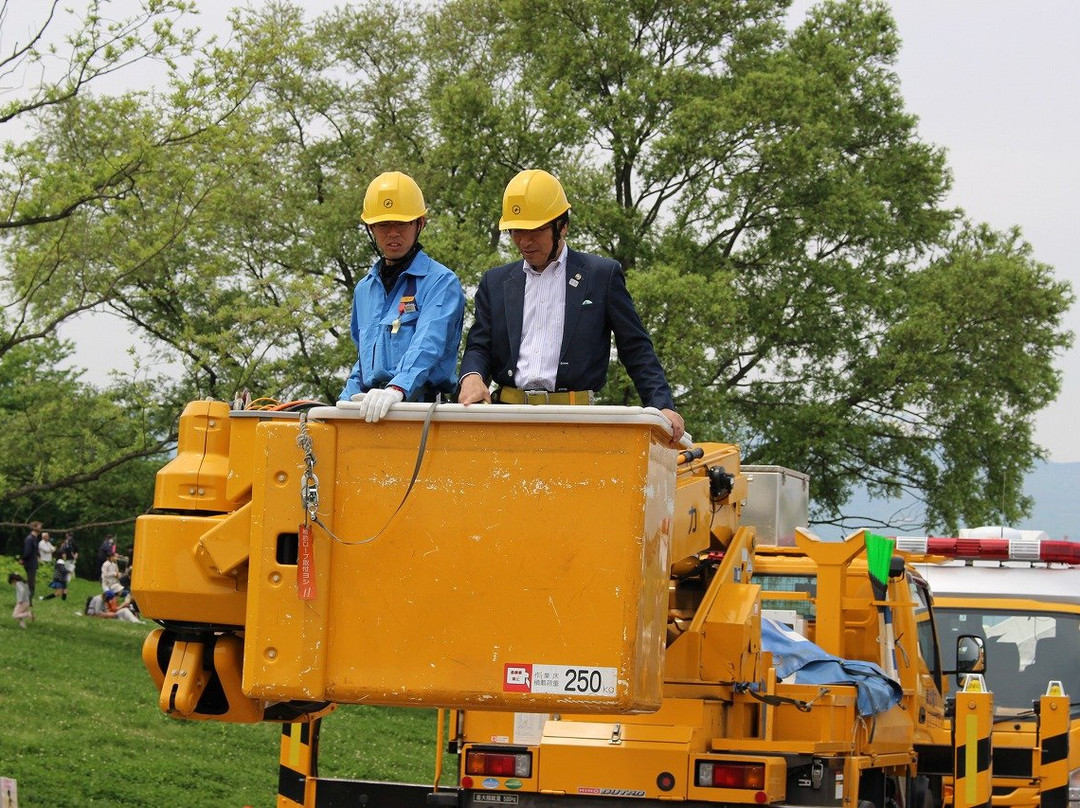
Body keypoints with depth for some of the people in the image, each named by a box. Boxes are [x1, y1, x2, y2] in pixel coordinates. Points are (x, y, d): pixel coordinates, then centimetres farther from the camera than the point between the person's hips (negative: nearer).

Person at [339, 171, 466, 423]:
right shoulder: (364, 289, 25)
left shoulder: (441, 282, 2)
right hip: (367, 411, 5)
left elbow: (428, 344, -14)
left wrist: (397, 388, -31)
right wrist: (345, 402, 17)